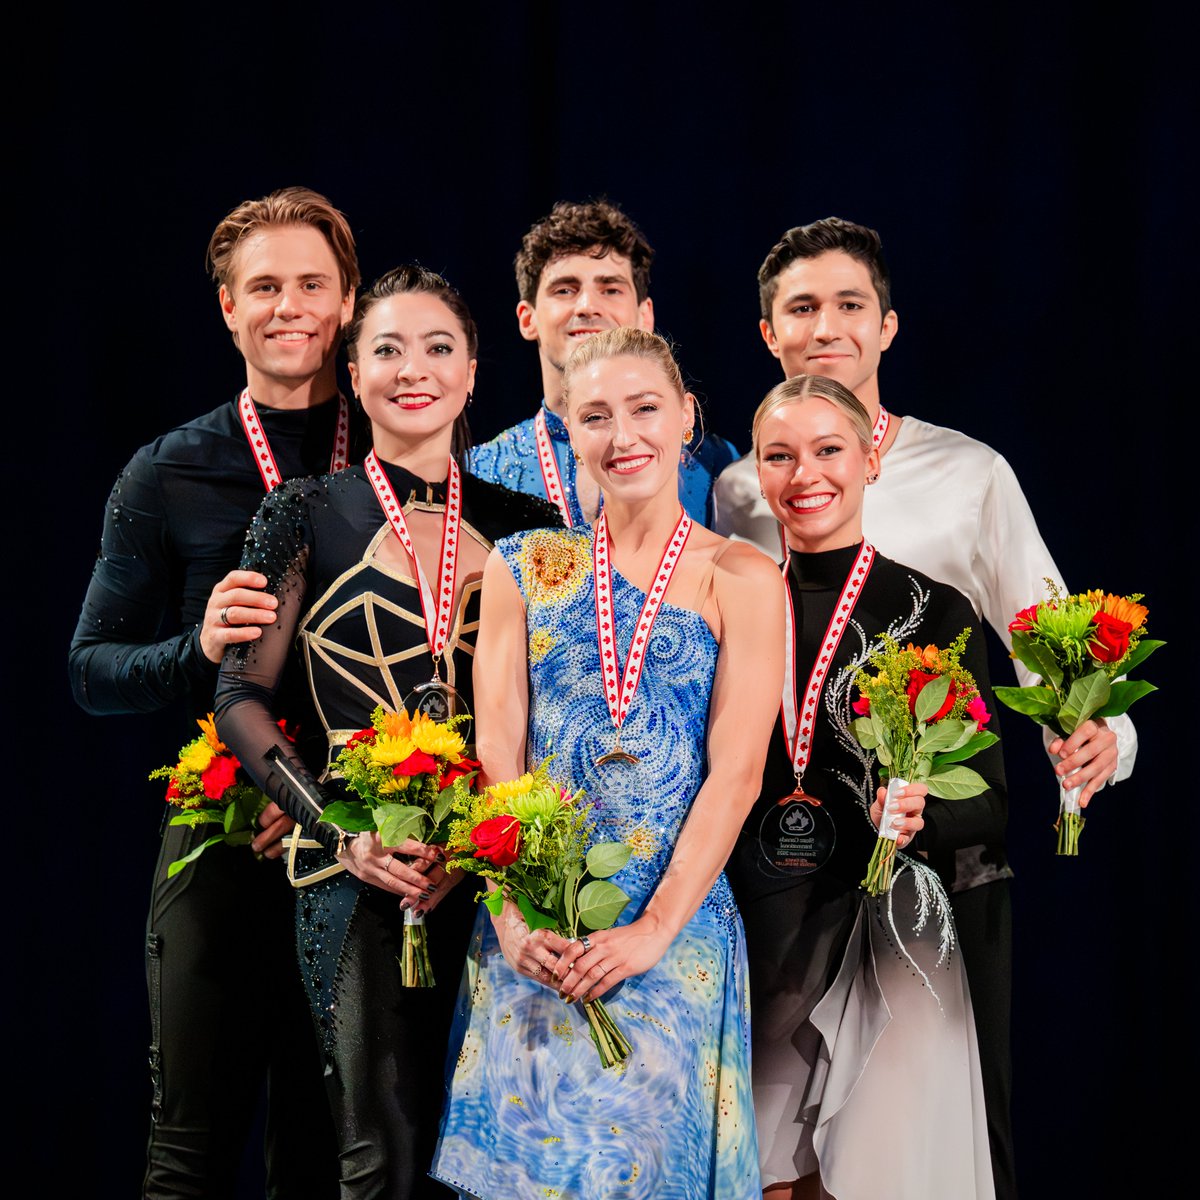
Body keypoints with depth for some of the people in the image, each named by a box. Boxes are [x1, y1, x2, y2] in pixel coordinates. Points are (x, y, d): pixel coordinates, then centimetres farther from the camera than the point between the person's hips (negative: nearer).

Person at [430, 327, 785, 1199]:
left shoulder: (741, 579, 1)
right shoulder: (523, 566, 8)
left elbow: (736, 772, -5)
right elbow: (497, 752, 2)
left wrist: (655, 928, -14)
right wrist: (513, 915, -11)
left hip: (674, 926, -2)